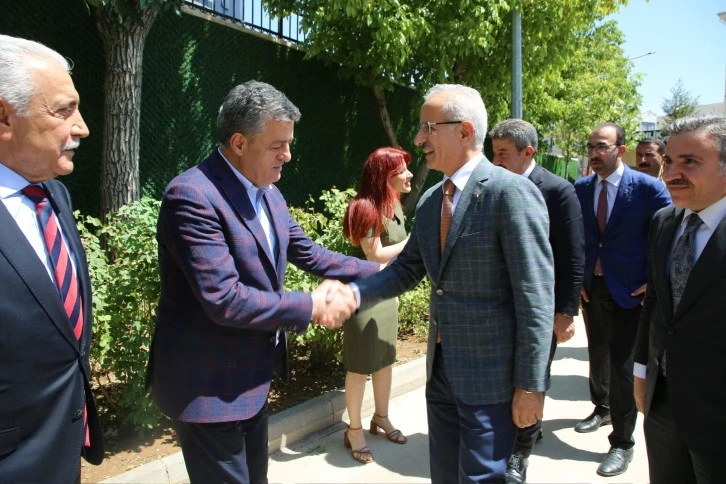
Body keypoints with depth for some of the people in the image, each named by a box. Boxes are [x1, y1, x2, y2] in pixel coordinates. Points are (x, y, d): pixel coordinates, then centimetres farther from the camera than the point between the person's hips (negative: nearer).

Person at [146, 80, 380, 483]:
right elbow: (224, 300, -29)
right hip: (208, 387, -8)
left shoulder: (269, 195, 4)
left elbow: (309, 254, 12)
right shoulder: (192, 196, -23)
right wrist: (311, 307, -18)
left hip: (253, 376, 9)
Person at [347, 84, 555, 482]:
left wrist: (530, 384, -17)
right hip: (440, 368, 7)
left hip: (490, 376, -7)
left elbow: (536, 297, -18)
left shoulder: (512, 192, -17)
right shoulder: (429, 201, 7)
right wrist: (353, 294, -7)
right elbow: (407, 269, 10)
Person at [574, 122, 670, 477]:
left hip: (628, 289, -4)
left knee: (622, 363, -2)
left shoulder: (647, 187, -11)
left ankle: (622, 443, 12)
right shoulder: (581, 188, 1)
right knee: (597, 353, 20)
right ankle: (601, 408, 44)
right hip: (591, 287, 5)